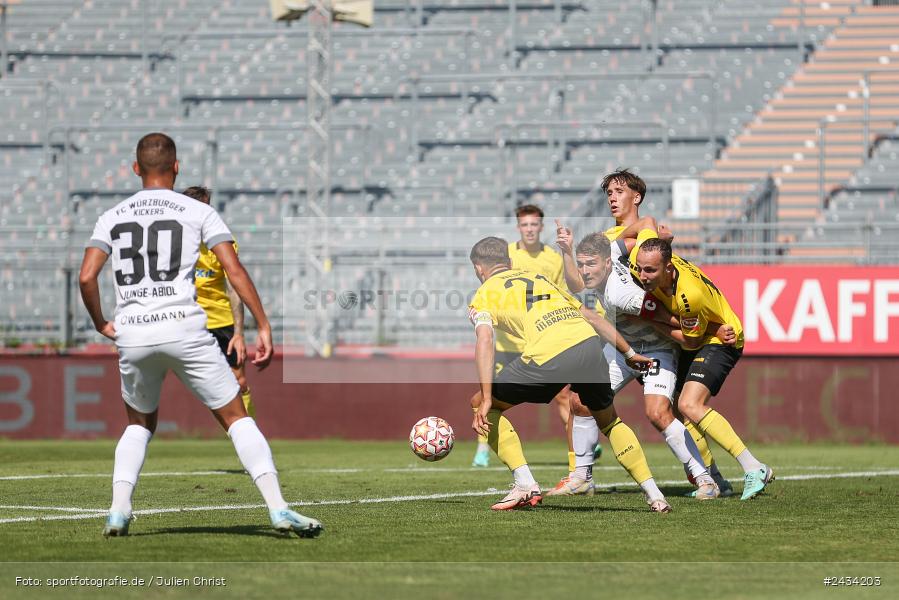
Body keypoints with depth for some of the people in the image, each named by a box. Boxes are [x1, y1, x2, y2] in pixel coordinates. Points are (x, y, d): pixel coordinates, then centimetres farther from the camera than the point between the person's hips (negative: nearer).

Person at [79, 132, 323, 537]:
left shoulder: (112, 218, 12)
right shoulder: (197, 212, 6)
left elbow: (86, 277, 0)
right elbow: (234, 270, -3)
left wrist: (101, 324, 15)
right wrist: (263, 327, -2)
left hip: (132, 334, 3)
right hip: (184, 328, -3)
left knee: (139, 425, 24)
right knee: (236, 417, 5)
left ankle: (118, 511, 7)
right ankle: (277, 507, -9)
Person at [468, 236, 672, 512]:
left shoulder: (484, 295, 17)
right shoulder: (538, 277, 34)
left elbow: (485, 341, -3)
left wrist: (487, 399, -9)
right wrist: (629, 353, 41)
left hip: (549, 355, -5)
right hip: (589, 342, 5)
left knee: (484, 407, 14)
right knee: (610, 421, 29)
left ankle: (525, 485, 5)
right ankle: (655, 496, 21)